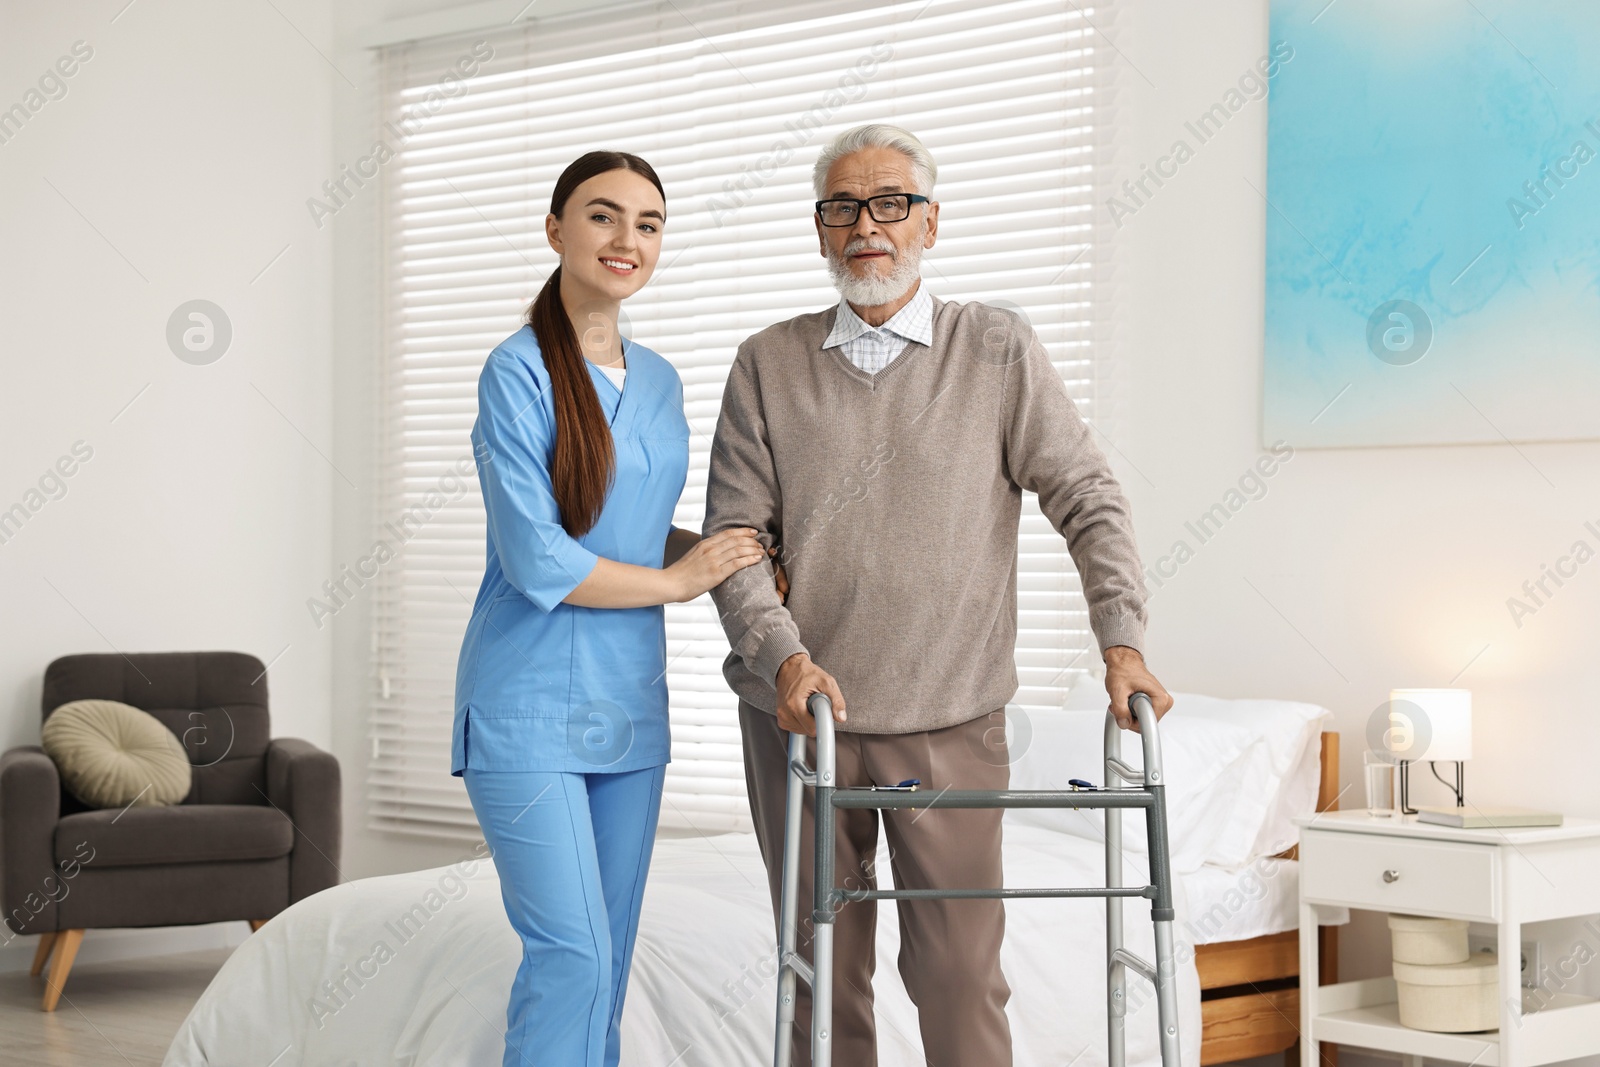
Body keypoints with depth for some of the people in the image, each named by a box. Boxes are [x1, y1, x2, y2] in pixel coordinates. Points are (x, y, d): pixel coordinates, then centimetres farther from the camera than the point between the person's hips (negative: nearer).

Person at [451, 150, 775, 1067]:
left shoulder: (660, 381, 11)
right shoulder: (519, 373, -10)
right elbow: (537, 562, -17)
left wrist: (742, 559, 3)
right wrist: (676, 580, -7)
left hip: (629, 706, 7)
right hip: (531, 707, -7)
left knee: (608, 961, 10)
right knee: (572, 954, -12)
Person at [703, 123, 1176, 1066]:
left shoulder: (997, 350, 3)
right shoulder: (768, 365, 6)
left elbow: (1088, 499, 2)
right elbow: (733, 534, 2)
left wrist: (1122, 640, -10)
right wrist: (785, 655, -14)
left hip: (951, 719, -1)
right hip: (799, 712, 2)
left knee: (961, 972, -4)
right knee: (821, 971, 8)